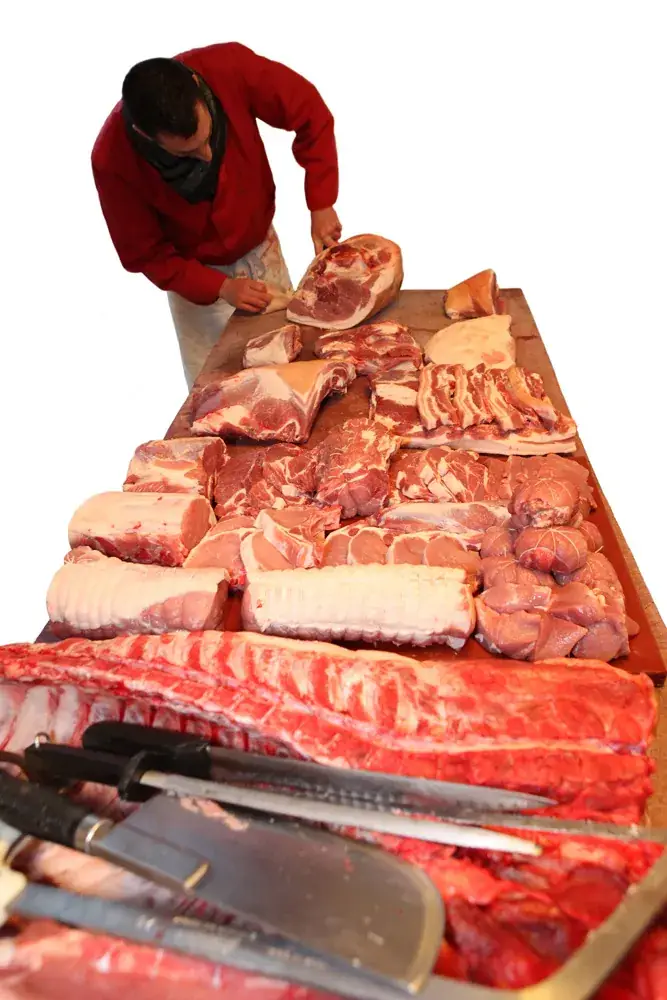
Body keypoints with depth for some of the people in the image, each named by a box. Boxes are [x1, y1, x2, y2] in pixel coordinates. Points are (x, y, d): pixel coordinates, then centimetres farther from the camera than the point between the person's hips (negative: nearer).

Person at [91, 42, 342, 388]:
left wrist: (321, 205, -22)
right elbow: (144, 254, -16)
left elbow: (312, 114, -14)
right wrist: (221, 287, -25)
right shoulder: (113, 160, -28)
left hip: (262, 248, 3)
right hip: (196, 273, -2)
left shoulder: (228, 68, -26)